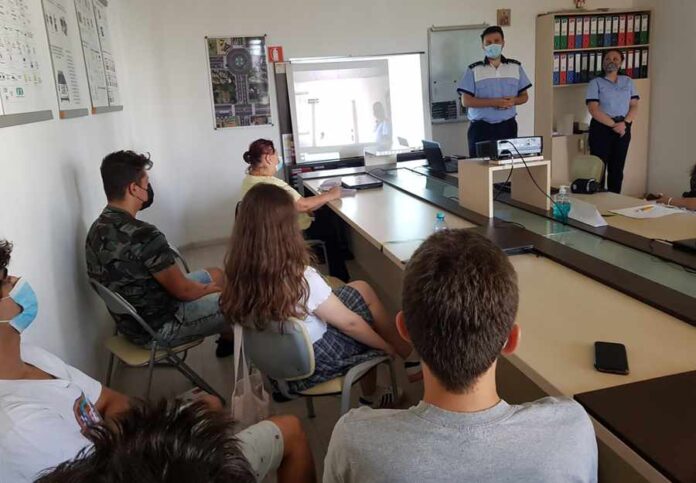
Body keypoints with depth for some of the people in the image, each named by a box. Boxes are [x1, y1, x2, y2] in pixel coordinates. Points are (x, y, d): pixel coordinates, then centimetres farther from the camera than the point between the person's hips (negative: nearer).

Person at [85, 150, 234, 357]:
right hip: (159, 327, -9)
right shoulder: (143, 235, -31)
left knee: (216, 274, 22)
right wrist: (213, 289, -1)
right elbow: (184, 291, -21)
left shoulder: (97, 229, -2)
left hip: (131, 319, 9)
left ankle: (227, 339, 37)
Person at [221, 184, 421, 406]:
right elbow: (349, 323, -19)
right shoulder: (300, 278, -32)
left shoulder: (239, 272, -13)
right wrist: (389, 347, -2)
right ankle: (410, 358, 32)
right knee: (362, 293, 12)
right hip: (313, 362, -6)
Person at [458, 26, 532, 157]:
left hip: (507, 126, 2)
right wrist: (494, 102, -18)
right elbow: (466, 101, -9)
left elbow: (524, 96, 13)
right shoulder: (473, 70, -1)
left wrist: (514, 101, -11)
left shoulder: (516, 67, 8)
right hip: (481, 128, -2)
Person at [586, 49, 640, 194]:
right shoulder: (596, 83, 1)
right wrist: (613, 125, -17)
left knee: (617, 169, 7)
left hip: (623, 128, 4)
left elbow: (634, 106, 7)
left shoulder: (628, 81, 14)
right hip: (601, 128, -4)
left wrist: (624, 123, -12)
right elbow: (593, 109, -10)